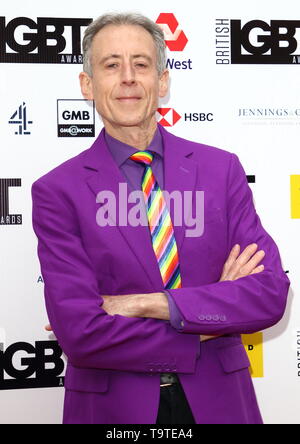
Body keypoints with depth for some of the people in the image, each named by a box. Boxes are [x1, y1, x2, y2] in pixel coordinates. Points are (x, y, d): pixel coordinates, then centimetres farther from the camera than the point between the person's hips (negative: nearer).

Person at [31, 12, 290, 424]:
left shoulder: (221, 169, -3)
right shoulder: (58, 191, -9)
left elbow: (271, 294, -11)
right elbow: (79, 332, -17)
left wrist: (150, 304, -19)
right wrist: (208, 330, -15)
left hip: (216, 401, 2)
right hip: (112, 405, -2)